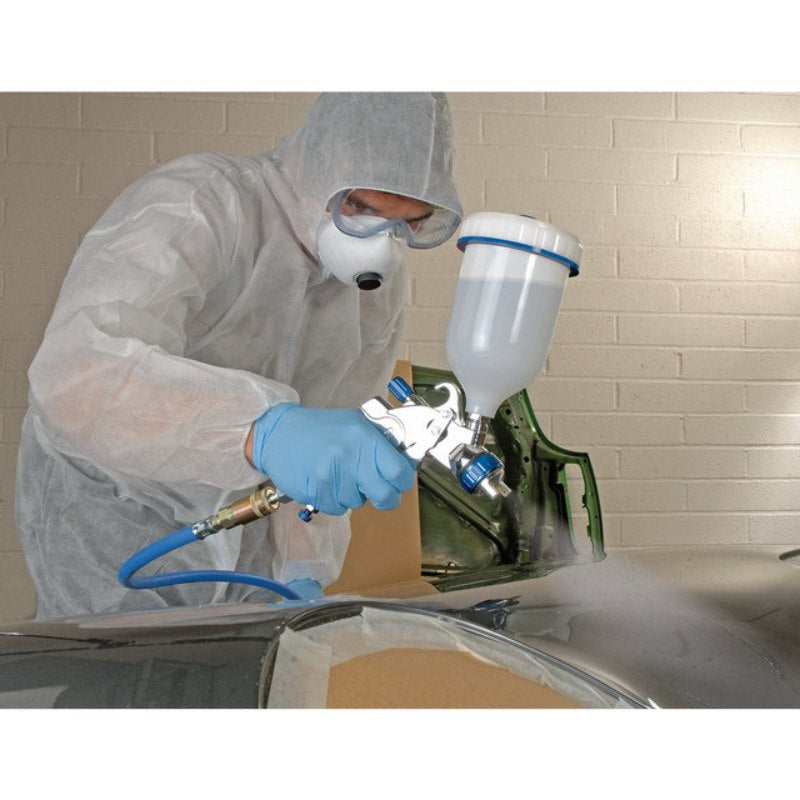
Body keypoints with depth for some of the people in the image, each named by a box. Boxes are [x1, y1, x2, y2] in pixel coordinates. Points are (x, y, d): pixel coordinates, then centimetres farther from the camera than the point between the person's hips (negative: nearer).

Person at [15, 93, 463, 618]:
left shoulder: (382, 285, -5)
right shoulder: (190, 209, -28)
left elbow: (329, 455, 1)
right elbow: (75, 377, -45)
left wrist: (305, 569, -13)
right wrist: (266, 430, -58)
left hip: (243, 523, 6)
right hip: (113, 511, -5)